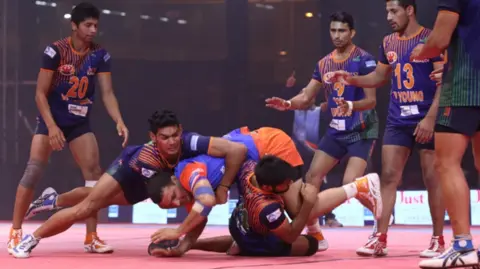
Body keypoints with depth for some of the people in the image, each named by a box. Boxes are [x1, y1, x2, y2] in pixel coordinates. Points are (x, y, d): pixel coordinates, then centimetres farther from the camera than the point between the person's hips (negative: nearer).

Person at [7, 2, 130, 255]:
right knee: (34, 171, -12)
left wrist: (119, 121, -24)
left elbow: (107, 93, -8)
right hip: (51, 120, -4)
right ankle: (15, 233, -3)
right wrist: (52, 126, -24)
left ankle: (91, 238, 2)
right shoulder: (55, 51, -16)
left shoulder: (100, 55, -6)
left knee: (94, 173, -6)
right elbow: (40, 93, -14)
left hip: (80, 123, 4)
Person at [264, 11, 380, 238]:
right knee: (312, 176, 0)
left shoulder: (364, 60, -13)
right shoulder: (324, 63, 7)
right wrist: (287, 104, -13)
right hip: (336, 130, 7)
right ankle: (312, 230, 9)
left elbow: (371, 100, -18)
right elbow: (306, 97, 8)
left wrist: (351, 106, -38)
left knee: (350, 184, -19)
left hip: (362, 131, -7)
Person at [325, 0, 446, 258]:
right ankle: (380, 238, -2)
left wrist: (430, 117, -19)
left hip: (427, 119, -5)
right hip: (397, 120, 5)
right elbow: (380, 76, 23)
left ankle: (437, 239, 8)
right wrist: (352, 79, 5)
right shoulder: (388, 43, 10)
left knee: (432, 178, -1)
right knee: (388, 176, -2)